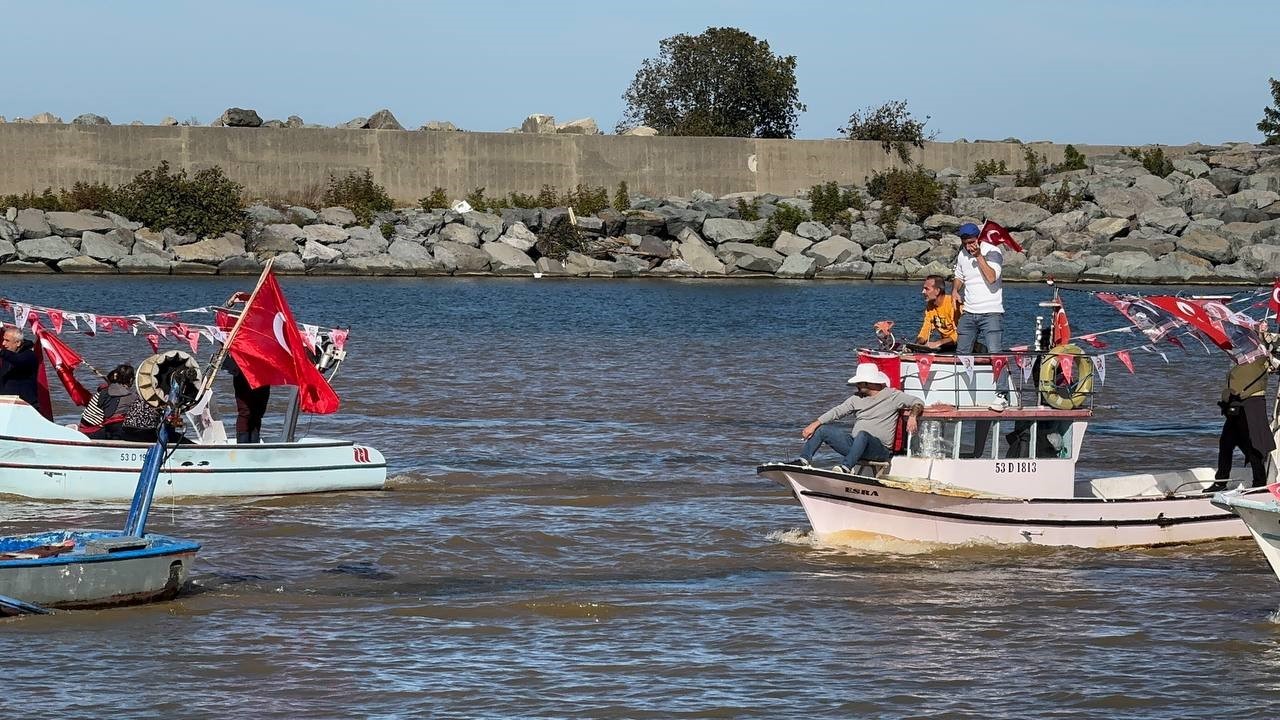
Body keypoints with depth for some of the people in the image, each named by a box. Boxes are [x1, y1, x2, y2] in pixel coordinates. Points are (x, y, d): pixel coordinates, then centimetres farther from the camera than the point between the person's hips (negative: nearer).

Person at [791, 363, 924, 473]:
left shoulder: (892, 396, 0)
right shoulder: (857, 398, 16)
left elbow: (918, 403, -1)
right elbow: (837, 412, 11)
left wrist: (912, 416, -24)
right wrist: (814, 424, 1)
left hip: (880, 449, -7)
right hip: (854, 443, 7)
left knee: (863, 435, -40)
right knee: (821, 430, 0)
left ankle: (847, 467, -53)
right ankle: (805, 459, -14)